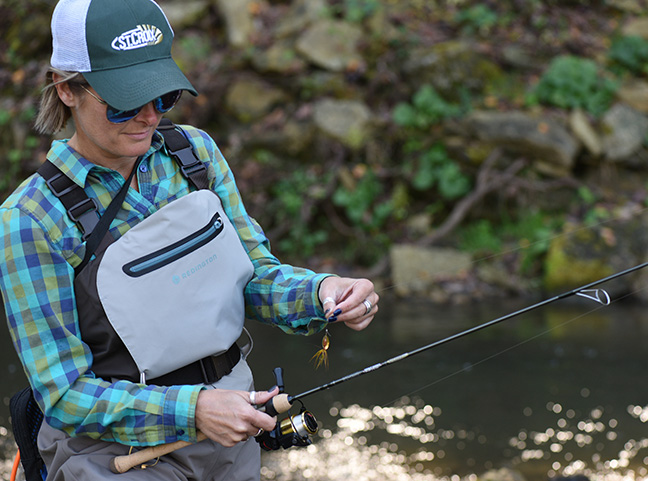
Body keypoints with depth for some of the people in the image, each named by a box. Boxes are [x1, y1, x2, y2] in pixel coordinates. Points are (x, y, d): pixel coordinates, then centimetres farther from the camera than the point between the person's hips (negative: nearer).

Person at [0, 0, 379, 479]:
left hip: (228, 437, 6)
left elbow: (256, 275, 2)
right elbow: (65, 397, -19)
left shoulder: (195, 153, -4)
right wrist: (193, 410, -31)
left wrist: (321, 293, -20)